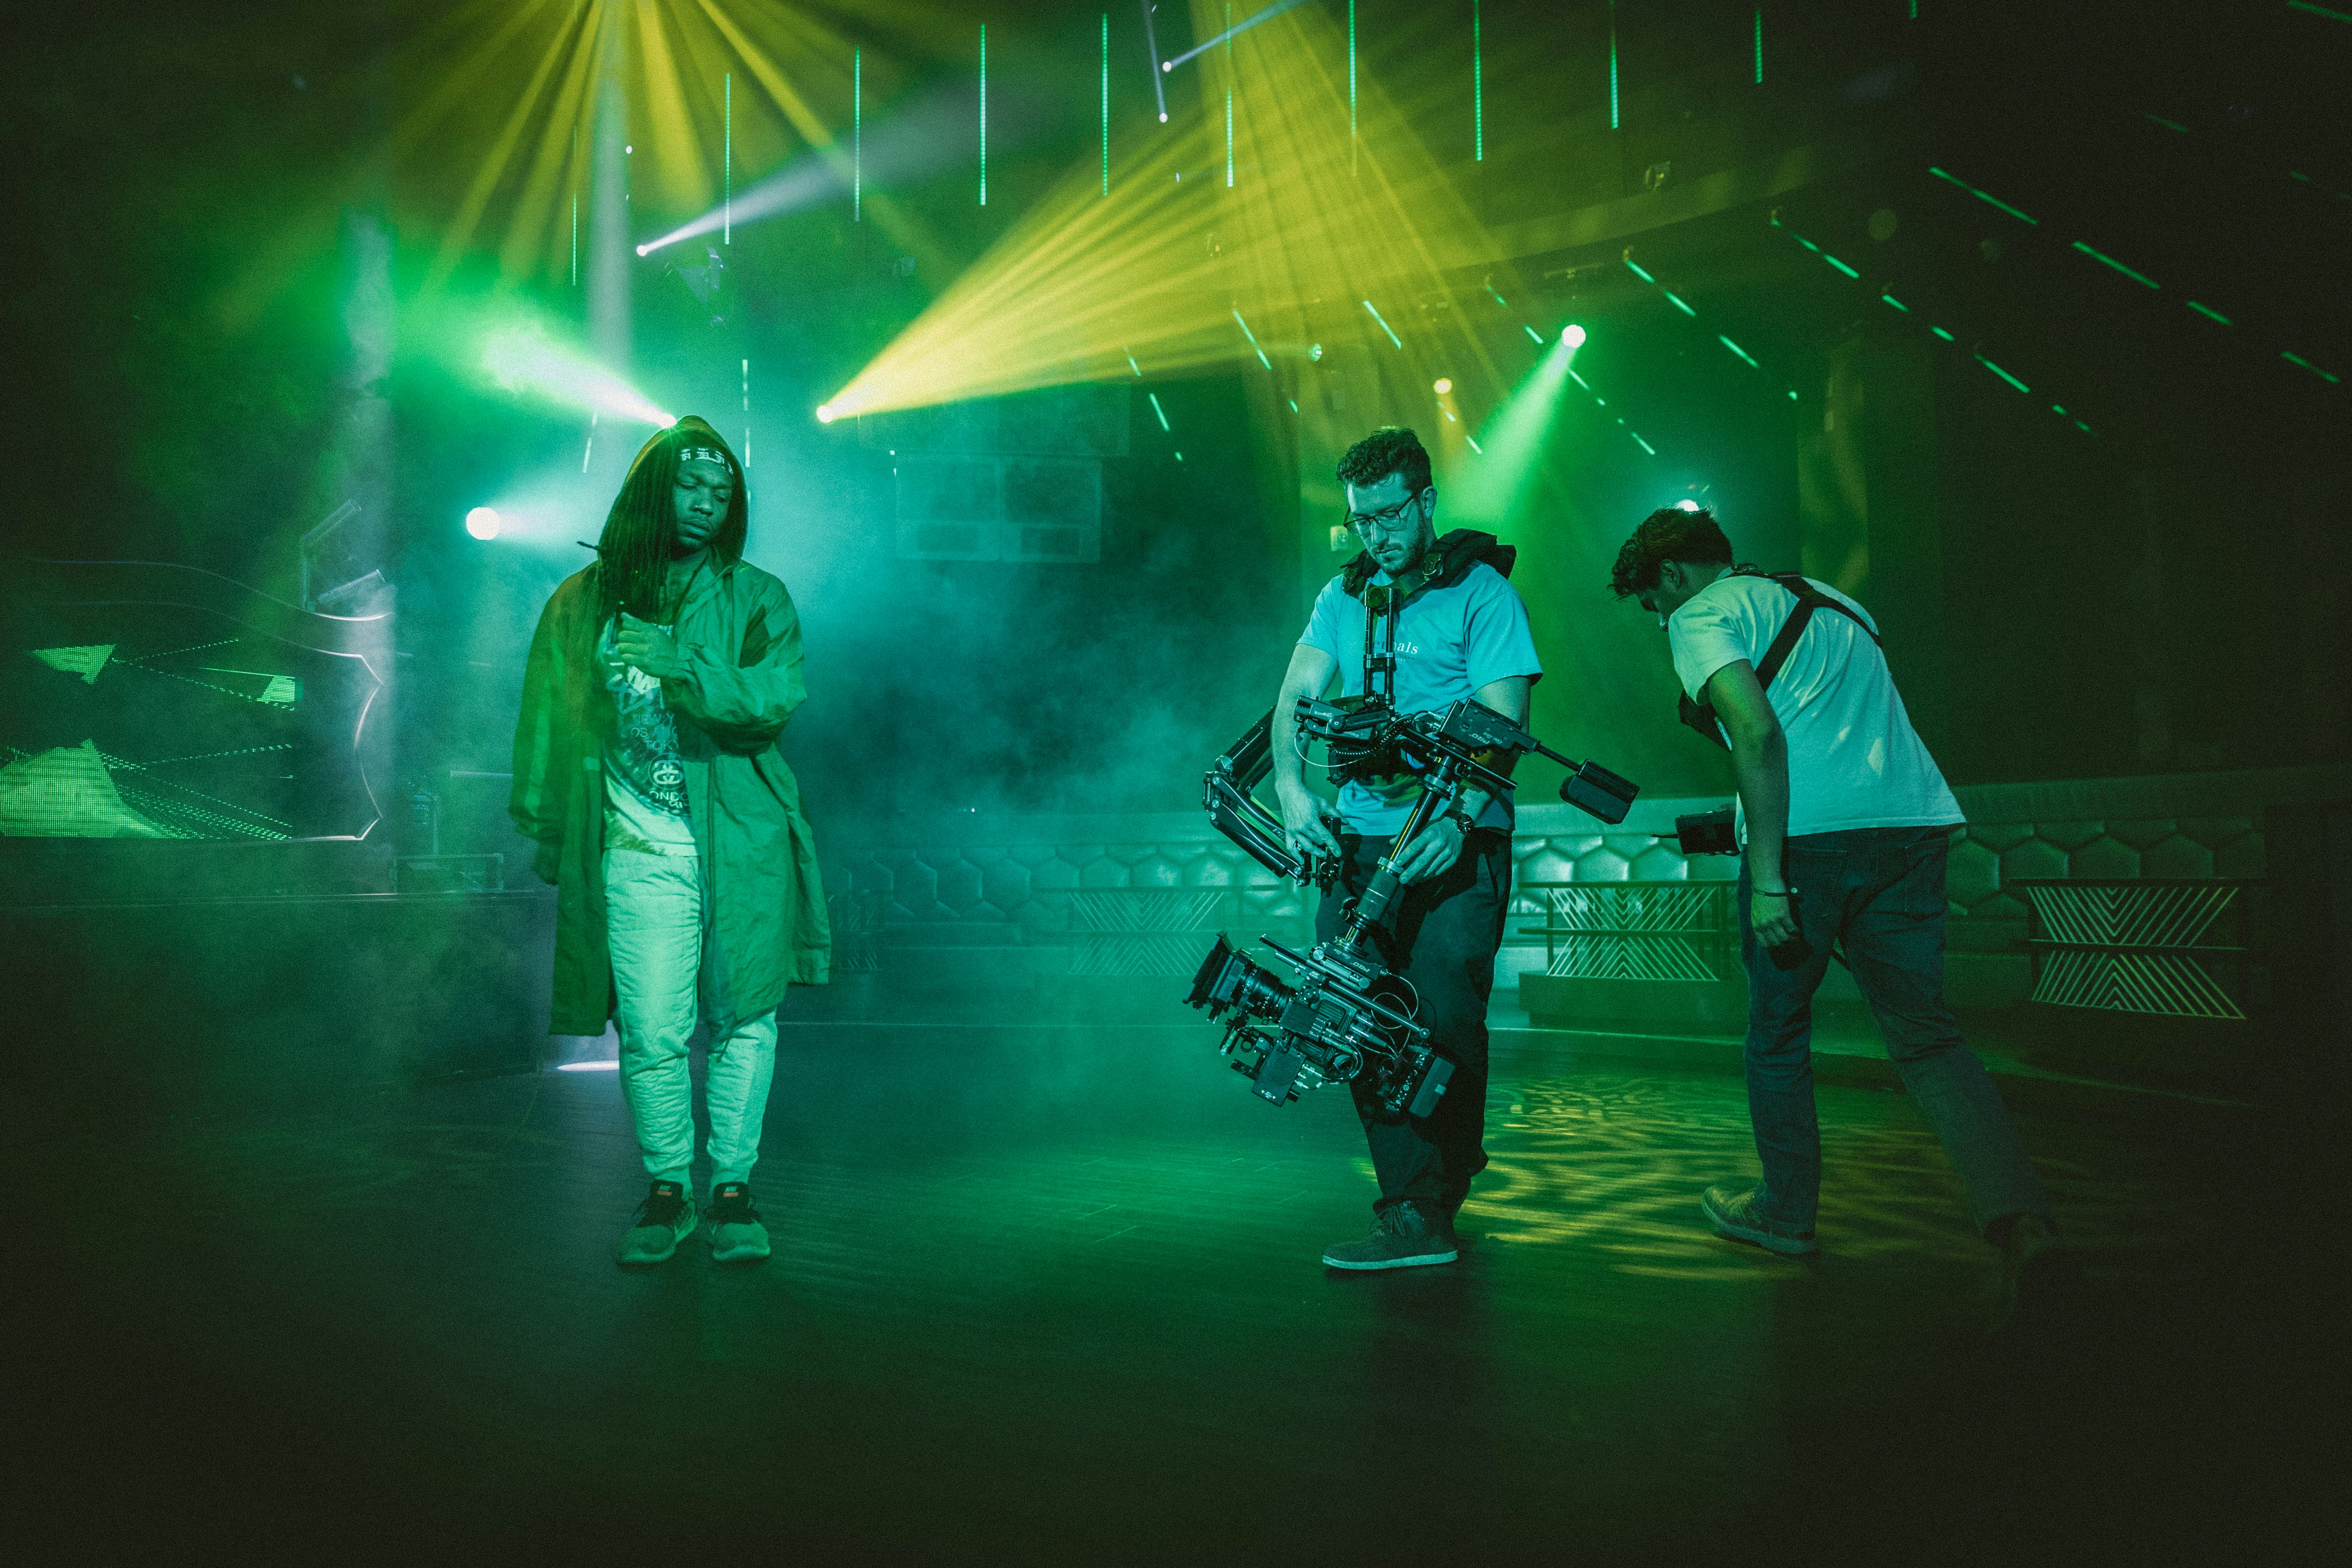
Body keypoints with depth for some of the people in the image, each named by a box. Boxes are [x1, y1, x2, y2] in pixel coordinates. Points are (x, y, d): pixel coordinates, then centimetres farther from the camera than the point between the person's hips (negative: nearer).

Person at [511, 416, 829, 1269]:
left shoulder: (756, 598, 5)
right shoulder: (583, 602, 9)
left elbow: (776, 699, -9)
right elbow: (548, 722, 13)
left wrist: (677, 661, -19)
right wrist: (546, 830, 11)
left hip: (741, 846, 0)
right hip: (639, 853, 0)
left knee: (742, 1019, 4)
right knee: (650, 1033, 0)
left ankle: (733, 1186, 17)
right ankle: (666, 1189, 18)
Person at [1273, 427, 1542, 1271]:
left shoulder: (1481, 592, 0)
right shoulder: (1343, 597, 16)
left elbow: (1501, 724, -8)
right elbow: (1295, 695, 7)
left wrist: (1457, 820, -24)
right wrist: (1292, 790, -12)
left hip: (1453, 845, -5)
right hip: (1358, 843, 5)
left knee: (1445, 1020, -8)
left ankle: (1424, 1215, 1)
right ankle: (1425, 1188, 11)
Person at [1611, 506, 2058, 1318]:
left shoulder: (1704, 616, 3)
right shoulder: (1832, 602, 27)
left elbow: (1758, 732, -14)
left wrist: (1767, 876, -16)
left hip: (1811, 835, -6)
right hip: (1913, 823, 6)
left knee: (1777, 1026, 13)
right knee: (1924, 1030, 7)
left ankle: (1786, 1211, 25)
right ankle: (2019, 1218, -11)